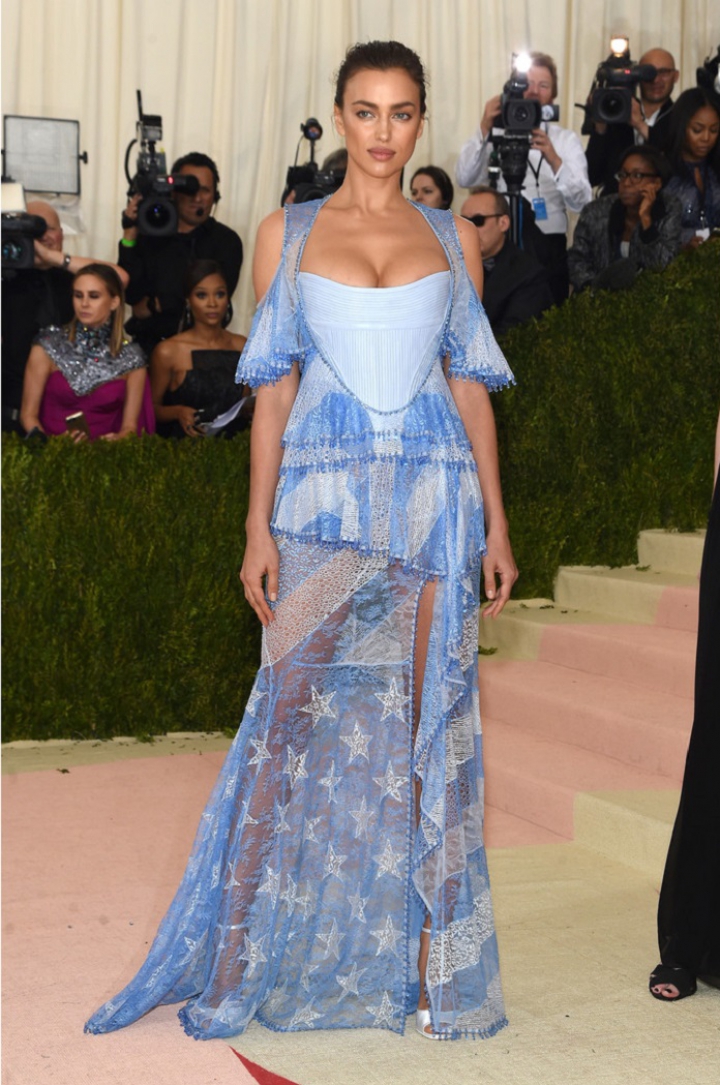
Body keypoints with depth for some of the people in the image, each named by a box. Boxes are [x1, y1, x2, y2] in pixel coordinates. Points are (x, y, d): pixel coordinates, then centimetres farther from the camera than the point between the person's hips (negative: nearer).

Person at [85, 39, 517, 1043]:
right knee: (303, 727, -3)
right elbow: (273, 389, 4)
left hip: (436, 499, 1)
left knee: (429, 726, 2)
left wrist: (496, 522, 5)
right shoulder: (287, 233, 7)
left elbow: (470, 386, 10)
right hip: (324, 497, -1)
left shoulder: (454, 237, 10)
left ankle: (429, 959, 12)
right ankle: (248, 961, 9)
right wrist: (259, 527, -3)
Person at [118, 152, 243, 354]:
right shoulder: (149, 235, 10)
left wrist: (155, 305, -2)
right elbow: (130, 294, 0)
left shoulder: (226, 241, 5)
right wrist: (130, 235, -6)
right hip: (148, 342, 1)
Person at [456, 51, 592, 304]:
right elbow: (465, 179, -9)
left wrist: (555, 161, -21)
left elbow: (581, 202, -5)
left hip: (550, 247, 1)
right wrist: (484, 129, -18)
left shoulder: (566, 139, 9)